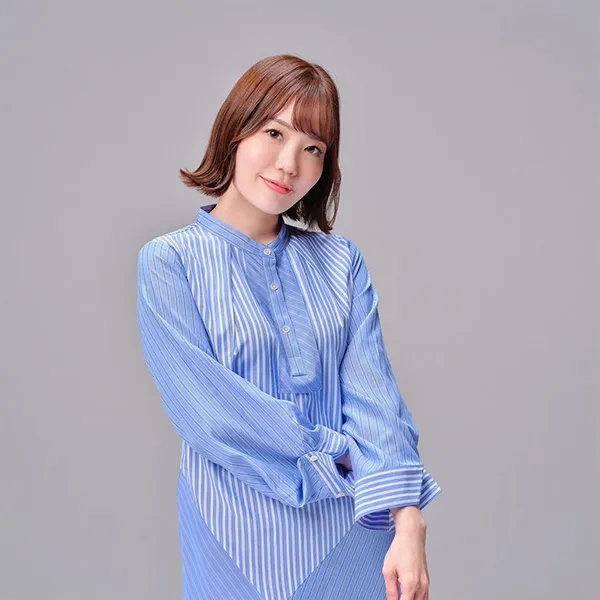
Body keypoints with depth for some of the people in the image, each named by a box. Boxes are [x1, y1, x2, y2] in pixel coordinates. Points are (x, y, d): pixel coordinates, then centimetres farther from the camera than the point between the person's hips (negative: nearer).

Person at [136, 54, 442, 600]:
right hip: (239, 528, -3)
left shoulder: (342, 260, 4)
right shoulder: (169, 261, -6)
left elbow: (373, 392, -6)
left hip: (351, 527, 3)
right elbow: (206, 409, -14)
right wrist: (335, 454, -11)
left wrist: (408, 522, -17)